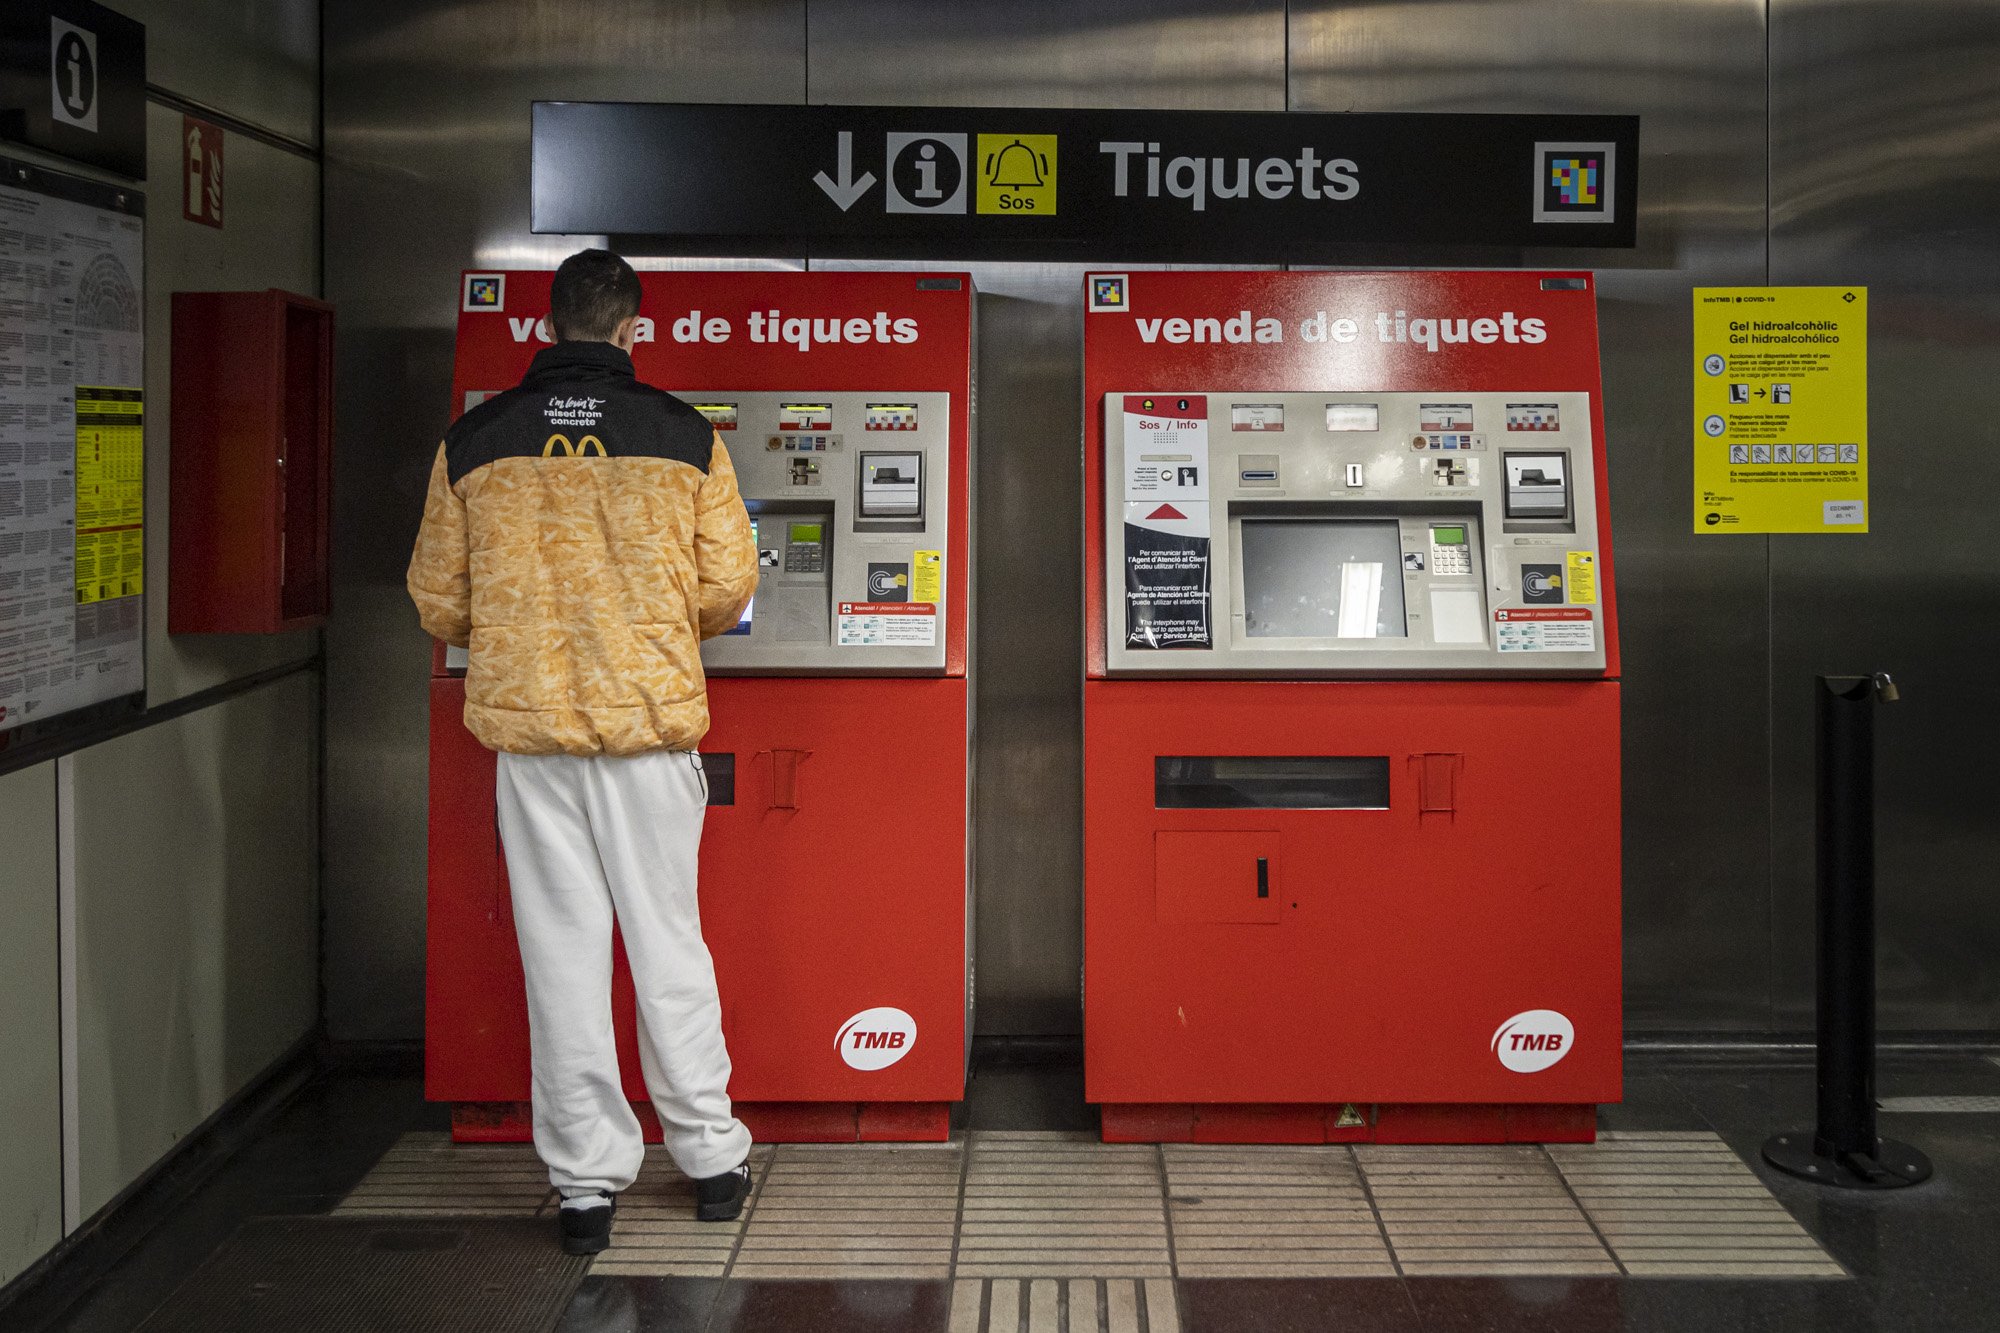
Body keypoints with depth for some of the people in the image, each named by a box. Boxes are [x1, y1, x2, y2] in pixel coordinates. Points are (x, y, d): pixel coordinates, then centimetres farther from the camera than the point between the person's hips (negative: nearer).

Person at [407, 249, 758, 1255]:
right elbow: (729, 587, -1)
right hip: (652, 718, 0)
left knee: (562, 952, 6)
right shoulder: (686, 437, -2)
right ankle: (709, 1155, 21)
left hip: (528, 720, 1)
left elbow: (438, 602, 6)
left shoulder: (474, 443, 2)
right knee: (668, 941, 11)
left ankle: (586, 1182, 12)